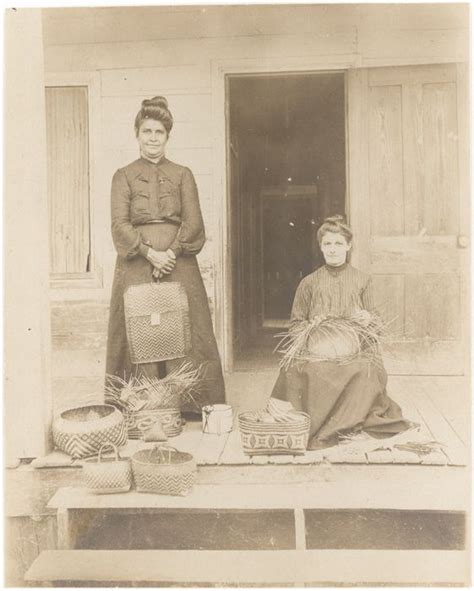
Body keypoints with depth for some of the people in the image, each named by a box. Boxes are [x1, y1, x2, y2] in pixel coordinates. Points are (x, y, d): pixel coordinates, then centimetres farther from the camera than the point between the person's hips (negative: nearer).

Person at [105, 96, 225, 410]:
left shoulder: (182, 175, 11)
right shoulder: (124, 176, 9)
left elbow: (193, 222, 0)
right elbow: (120, 223, -2)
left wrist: (171, 253, -14)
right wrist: (150, 252, -15)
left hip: (179, 264, 1)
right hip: (136, 265, 0)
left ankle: (189, 405, 11)